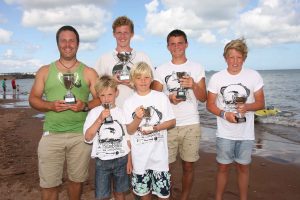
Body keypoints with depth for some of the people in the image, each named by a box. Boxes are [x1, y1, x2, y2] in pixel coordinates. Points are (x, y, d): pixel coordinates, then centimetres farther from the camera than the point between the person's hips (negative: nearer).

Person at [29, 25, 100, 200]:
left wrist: (85, 105, -16)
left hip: (81, 134, 0)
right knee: (49, 184, 2)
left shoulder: (89, 72, 6)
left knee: (77, 179, 12)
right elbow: (33, 99, 8)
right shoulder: (45, 71, 8)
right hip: (52, 134, 1)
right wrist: (50, 105, -12)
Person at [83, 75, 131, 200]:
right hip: (102, 161, -1)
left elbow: (129, 139, 4)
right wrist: (100, 119, -22)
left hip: (121, 159, 1)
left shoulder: (122, 112, -2)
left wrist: (129, 160, 3)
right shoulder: (94, 113, -6)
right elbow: (88, 138, -13)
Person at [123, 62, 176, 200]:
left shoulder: (161, 97, -4)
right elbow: (130, 130, -3)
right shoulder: (129, 102, -3)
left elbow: (172, 122, 0)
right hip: (139, 153, 1)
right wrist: (138, 118, -21)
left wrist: (155, 128, -15)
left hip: (159, 151, -1)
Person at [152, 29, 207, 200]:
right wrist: (168, 98, -15)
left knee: (188, 166, 8)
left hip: (191, 125, 1)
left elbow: (203, 98, 5)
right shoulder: (161, 70, 6)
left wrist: (193, 85, -14)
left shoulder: (197, 68, 6)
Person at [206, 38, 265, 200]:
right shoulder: (216, 78, -5)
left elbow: (261, 103, 1)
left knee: (243, 167, 14)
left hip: (246, 133, 1)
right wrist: (224, 114, -19)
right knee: (223, 167, 10)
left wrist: (247, 107, -21)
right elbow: (210, 104, 0)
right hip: (224, 133, 0)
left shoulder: (254, 76, -4)